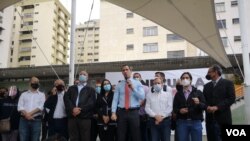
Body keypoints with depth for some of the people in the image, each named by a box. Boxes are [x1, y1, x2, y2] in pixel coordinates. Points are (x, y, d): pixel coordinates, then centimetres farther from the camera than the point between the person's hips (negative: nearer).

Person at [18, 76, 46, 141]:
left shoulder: (41, 95, 10)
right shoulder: (23, 94, 14)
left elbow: (41, 107, -4)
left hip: (36, 120, -1)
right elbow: (20, 107, 3)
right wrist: (26, 115, -13)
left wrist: (30, 113, -14)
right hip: (24, 120, 1)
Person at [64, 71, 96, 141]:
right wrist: (72, 109, -11)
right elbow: (66, 99, 6)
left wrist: (80, 110, -12)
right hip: (72, 117, 2)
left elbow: (91, 102, -1)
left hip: (85, 117, -2)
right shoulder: (71, 88, 22)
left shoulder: (91, 89, 14)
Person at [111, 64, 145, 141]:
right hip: (121, 112, 1)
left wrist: (133, 88, -15)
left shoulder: (137, 83, 6)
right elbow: (115, 99, 2)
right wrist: (113, 113, -10)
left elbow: (142, 97, -5)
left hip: (134, 112, -1)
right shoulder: (119, 85, 9)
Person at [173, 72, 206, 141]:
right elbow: (174, 108, 9)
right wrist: (179, 110, -11)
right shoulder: (178, 94, 10)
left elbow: (204, 106, 1)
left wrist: (199, 103, -19)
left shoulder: (198, 92, 5)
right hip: (182, 122, 1)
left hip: (196, 122, -1)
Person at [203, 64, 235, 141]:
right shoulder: (207, 86, 19)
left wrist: (217, 107, -15)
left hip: (222, 118, -4)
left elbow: (231, 98, -7)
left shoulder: (228, 83, 3)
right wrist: (207, 107, -9)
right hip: (210, 119, 5)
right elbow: (204, 100, 13)